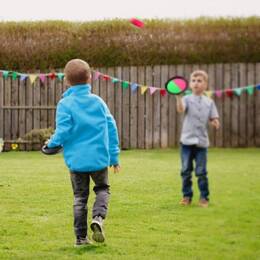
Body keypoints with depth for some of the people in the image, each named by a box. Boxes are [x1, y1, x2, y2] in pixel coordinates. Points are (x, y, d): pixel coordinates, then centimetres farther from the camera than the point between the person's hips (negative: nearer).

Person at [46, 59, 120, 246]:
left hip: (76, 159, -1)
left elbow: (63, 131, -15)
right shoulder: (98, 101, 2)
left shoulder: (65, 104, -8)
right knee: (103, 189, 21)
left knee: (80, 197, 13)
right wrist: (114, 156, 10)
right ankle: (98, 217, -7)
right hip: (99, 158, 1)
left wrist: (52, 145, 6)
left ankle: (81, 236, 11)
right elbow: (111, 128, 3)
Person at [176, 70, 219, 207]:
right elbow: (180, 109, -22)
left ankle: (204, 197, 11)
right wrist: (178, 96, -39)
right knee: (186, 171, 5)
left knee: (201, 172, 2)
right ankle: (187, 196, 16)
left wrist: (215, 123, -15)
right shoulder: (187, 99, -2)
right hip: (187, 141, 0)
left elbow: (214, 119, 9)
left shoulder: (209, 102, 5)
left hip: (201, 141, 0)